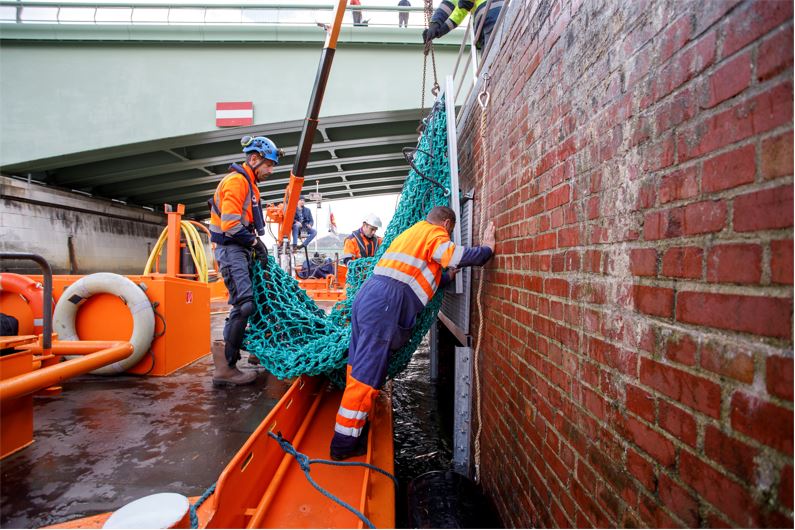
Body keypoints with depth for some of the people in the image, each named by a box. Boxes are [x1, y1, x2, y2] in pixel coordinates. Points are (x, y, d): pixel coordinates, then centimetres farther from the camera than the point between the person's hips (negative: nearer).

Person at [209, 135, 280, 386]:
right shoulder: (236, 180, -11)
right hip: (231, 249, -11)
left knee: (241, 304, 12)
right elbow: (230, 224, -21)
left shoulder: (248, 183, 21)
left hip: (240, 249, 11)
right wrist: (255, 241, -11)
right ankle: (226, 367, -14)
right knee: (244, 303, -18)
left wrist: (254, 243, 11)